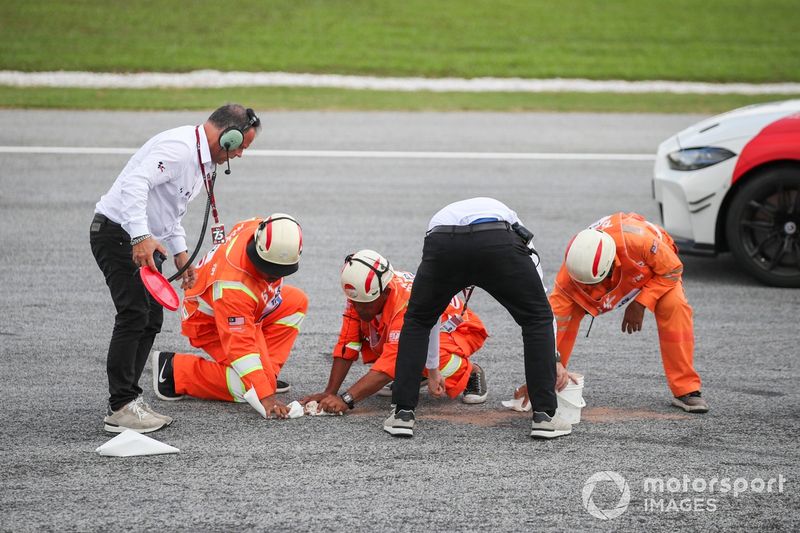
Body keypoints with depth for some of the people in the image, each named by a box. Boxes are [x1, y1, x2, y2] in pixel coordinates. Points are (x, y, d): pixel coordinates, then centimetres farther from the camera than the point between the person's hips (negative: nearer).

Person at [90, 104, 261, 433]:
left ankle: (129, 399, 15)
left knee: (151, 319, 9)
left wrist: (180, 253, 21)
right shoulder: (179, 147, -20)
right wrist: (141, 237, -41)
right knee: (134, 316, -15)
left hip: (146, 240, 11)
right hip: (119, 233, -11)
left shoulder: (200, 159, 15)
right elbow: (134, 185, -33)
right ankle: (120, 409, -13)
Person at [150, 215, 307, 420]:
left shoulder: (258, 228, -22)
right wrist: (266, 397, -43)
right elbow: (239, 345, -40)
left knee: (296, 301, 3)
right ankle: (175, 370, -8)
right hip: (210, 323, -9)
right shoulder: (232, 285, -42)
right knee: (250, 388, -20)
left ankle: (266, 370, 5)